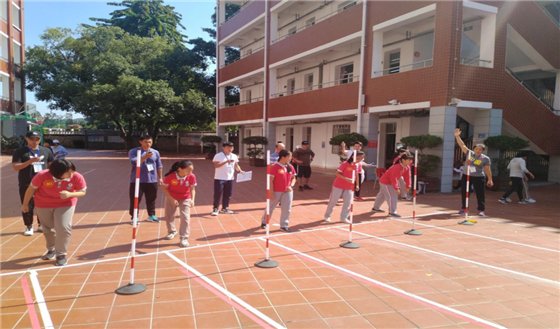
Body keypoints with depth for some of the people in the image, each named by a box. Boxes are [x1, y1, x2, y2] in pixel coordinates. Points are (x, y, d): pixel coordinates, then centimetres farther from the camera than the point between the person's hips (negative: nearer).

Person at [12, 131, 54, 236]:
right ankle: (29, 227, 16)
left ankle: (41, 225, 24)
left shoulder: (46, 151, 9)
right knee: (28, 206, 2)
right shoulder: (20, 152, -3)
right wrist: (30, 161, -24)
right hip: (26, 184, -3)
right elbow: (15, 167, -11)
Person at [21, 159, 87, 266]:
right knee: (47, 228, 16)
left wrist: (70, 194, -35)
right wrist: (25, 204, 1)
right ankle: (51, 250, 42)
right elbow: (31, 189, -12)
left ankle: (61, 254, 4)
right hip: (43, 204, 1)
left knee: (64, 228, -15)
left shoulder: (77, 177, -28)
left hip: (65, 204, -1)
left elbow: (82, 192, -15)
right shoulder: (42, 176, -28)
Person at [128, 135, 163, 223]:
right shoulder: (133, 151, -5)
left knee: (151, 199, 11)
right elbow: (134, 162, -22)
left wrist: (160, 177, 11)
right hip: (137, 180, -3)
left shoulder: (155, 152, 7)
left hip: (152, 180, 3)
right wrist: (145, 157, -33)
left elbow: (159, 166, 14)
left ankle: (151, 215, 25)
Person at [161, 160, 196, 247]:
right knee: (169, 216, 15)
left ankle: (184, 238, -3)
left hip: (185, 199, 0)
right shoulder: (170, 176, -31)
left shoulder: (192, 177, -25)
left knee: (185, 217, -13)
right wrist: (172, 199, -24)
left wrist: (192, 200, -27)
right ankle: (172, 231, 44)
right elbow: (165, 188, -16)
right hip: (171, 198, 1)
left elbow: (192, 189, -11)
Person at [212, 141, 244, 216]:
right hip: (219, 179, -6)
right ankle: (215, 209, 3)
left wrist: (240, 170, -4)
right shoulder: (218, 156, -8)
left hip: (230, 179, 6)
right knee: (218, 194, -4)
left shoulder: (234, 156, 10)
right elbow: (216, 165, -19)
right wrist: (226, 161, -27)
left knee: (228, 194, 11)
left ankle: (225, 208, 23)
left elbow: (236, 165, 16)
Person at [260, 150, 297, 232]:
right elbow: (271, 180, -14)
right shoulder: (275, 166, -14)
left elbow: (293, 178, 13)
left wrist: (291, 186, -7)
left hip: (287, 192, 5)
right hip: (276, 191, -5)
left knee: (287, 209, 5)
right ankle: (264, 222, 31)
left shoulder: (290, 167, 4)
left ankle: (284, 225, 19)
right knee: (270, 207, 11)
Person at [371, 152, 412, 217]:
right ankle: (392, 212, -10)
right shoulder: (397, 167, -32)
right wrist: (396, 188, -33)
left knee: (382, 195, 21)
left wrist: (407, 186, 0)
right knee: (393, 196, -13)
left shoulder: (407, 167, -4)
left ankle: (375, 208, 36)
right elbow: (394, 178, -33)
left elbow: (407, 177, 3)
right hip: (385, 182, -10)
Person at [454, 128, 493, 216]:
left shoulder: (485, 158, -7)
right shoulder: (469, 153, -2)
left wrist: (490, 179, -8)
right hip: (466, 176, 3)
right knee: (464, 193, 9)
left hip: (478, 177, -3)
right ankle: (463, 208, 22)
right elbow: (462, 145, -8)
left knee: (480, 194, -3)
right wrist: (457, 136, -20)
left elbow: (487, 169, -4)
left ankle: (481, 210, 4)